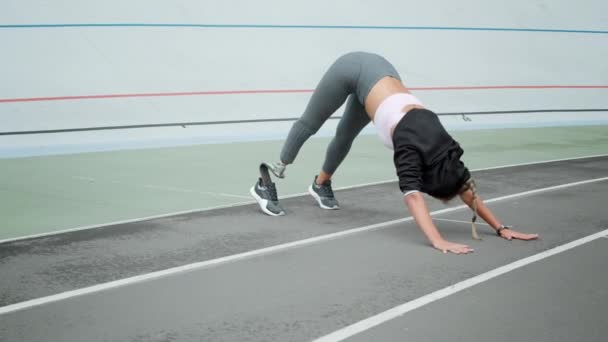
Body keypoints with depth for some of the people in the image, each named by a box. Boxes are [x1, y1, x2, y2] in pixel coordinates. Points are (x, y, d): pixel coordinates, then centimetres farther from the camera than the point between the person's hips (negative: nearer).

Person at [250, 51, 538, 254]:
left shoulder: (444, 150, -17)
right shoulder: (411, 149, -32)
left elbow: (468, 190, -11)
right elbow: (412, 196, -46)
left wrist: (501, 228, -16)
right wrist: (438, 241, -57)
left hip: (377, 71, 5)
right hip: (355, 70, -5)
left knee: (345, 135, 22)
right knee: (309, 124, 14)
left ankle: (320, 184, 45)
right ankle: (266, 184, 28)